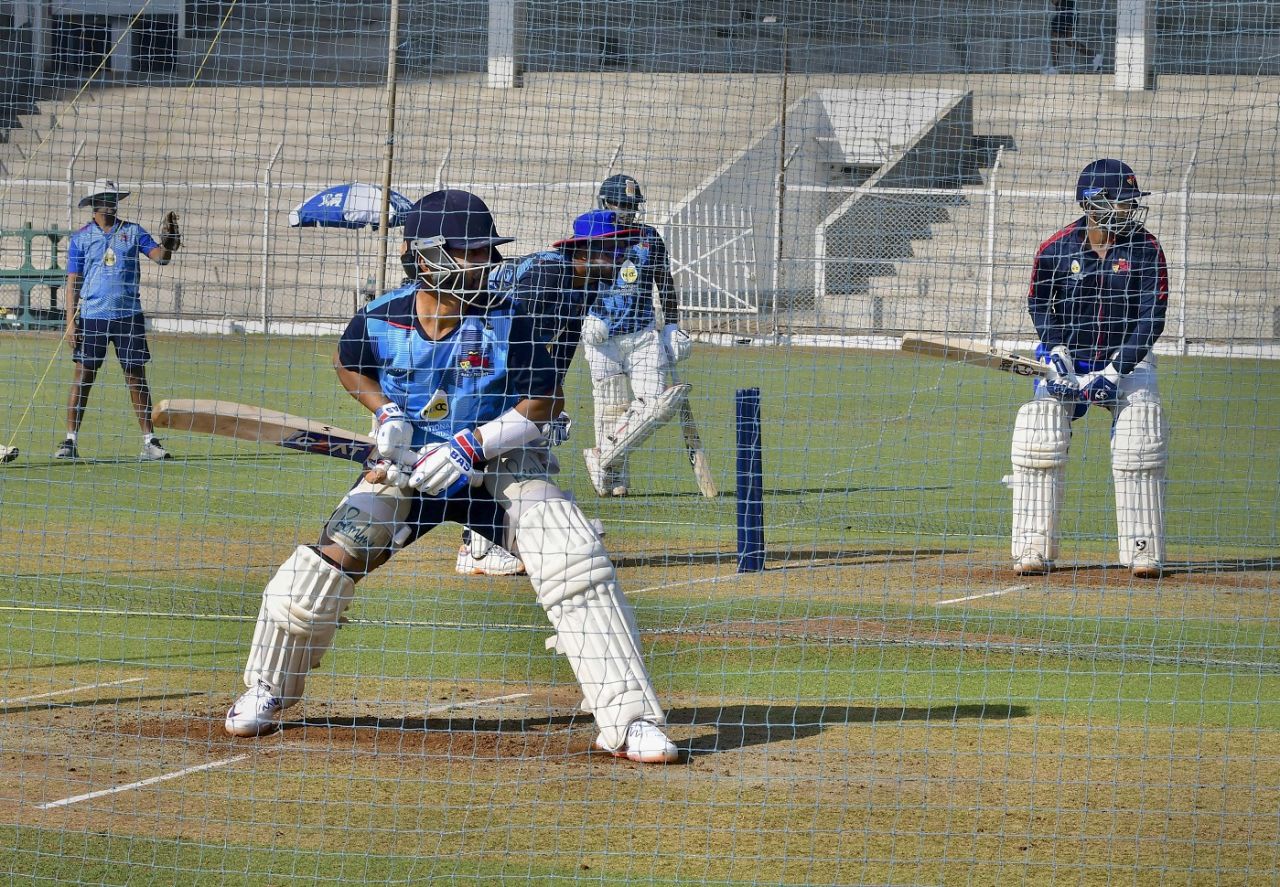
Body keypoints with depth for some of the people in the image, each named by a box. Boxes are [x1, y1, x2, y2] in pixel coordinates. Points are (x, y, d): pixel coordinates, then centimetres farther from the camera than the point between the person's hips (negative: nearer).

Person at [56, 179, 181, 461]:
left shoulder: (133, 231, 8)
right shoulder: (81, 238, 4)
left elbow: (159, 257, -2)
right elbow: (73, 282, 3)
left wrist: (167, 242, -24)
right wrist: (71, 322, -4)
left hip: (128, 316, 1)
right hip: (92, 317, -1)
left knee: (137, 377, 2)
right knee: (83, 378, -2)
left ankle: (149, 440, 4)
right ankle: (70, 440, 2)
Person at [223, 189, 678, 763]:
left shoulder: (506, 322, -18)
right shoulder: (380, 320, -13)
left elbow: (540, 403, -13)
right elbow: (349, 366, 10)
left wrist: (471, 447, -24)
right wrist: (386, 414, -8)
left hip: (500, 465, -1)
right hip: (407, 467, 1)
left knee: (578, 567, -20)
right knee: (329, 558, -13)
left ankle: (629, 720, -16)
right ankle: (267, 693, 11)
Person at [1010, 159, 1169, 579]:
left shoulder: (1145, 250, -9)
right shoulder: (1056, 249, -7)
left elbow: (1152, 319, -13)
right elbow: (1039, 306, 6)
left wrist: (1114, 372, -21)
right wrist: (1057, 357, -9)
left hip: (1128, 362, 0)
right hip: (1068, 360, 0)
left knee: (1140, 437, -21)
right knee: (1038, 430, -18)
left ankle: (1143, 551, -12)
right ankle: (1034, 550, -12)